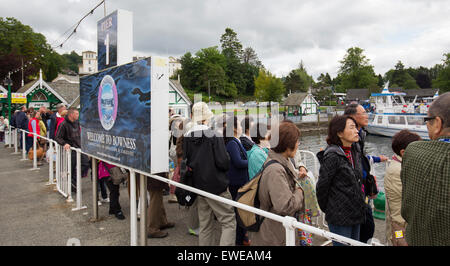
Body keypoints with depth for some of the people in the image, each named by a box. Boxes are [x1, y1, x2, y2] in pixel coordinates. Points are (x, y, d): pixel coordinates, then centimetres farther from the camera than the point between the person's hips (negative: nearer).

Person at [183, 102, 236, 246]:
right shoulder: (214, 135, -14)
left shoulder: (186, 137, 2)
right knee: (229, 223, 2)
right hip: (216, 186, -6)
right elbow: (223, 163, -17)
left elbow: (185, 163, 8)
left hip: (198, 185, 6)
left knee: (205, 225, 16)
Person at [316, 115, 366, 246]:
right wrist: (326, 208, -2)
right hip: (339, 217, -8)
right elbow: (322, 186, -15)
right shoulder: (332, 156, -21)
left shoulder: (355, 151, 5)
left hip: (355, 214, 8)